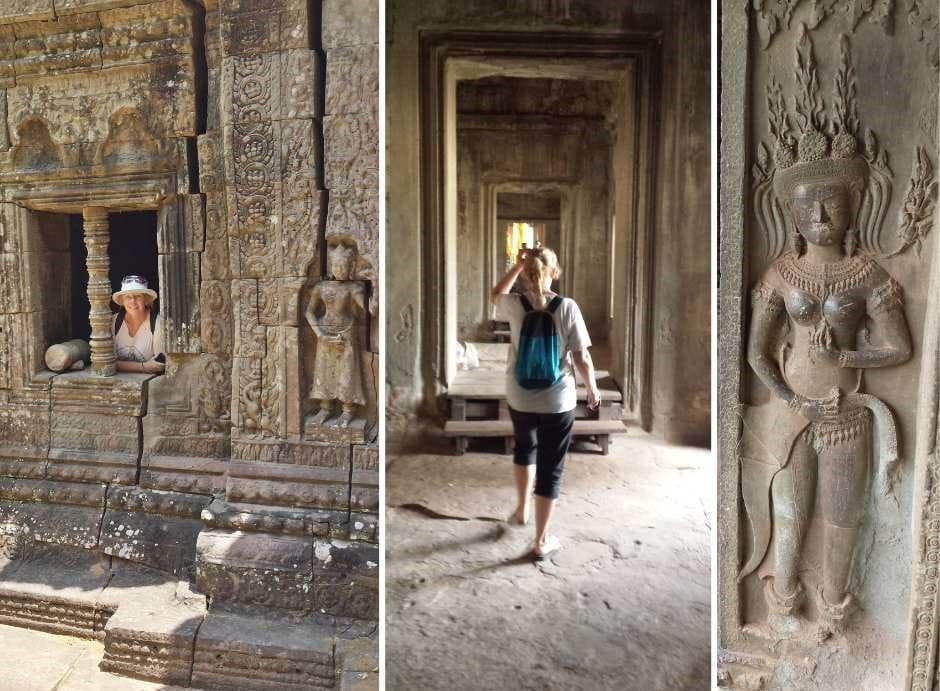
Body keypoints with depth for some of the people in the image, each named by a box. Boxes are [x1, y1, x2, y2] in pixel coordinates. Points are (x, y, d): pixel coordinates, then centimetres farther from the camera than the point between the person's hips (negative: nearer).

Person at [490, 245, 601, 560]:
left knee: (525, 448, 30)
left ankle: (521, 510, 46)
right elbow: (582, 359, -10)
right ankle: (541, 541, 18)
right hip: (558, 401, -2)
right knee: (550, 467, 9)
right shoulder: (567, 307, -14)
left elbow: (496, 294, 17)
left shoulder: (515, 304, -9)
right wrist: (592, 389, 6)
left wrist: (518, 265, 10)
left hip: (520, 398, 3)